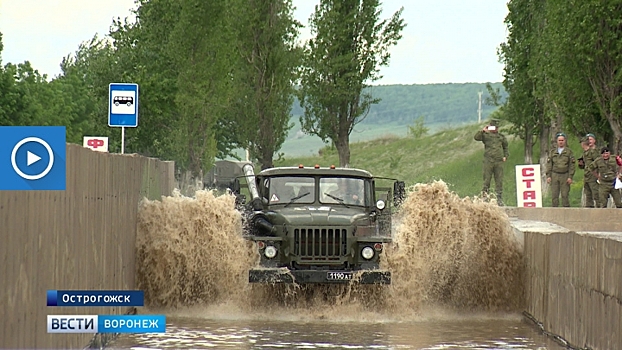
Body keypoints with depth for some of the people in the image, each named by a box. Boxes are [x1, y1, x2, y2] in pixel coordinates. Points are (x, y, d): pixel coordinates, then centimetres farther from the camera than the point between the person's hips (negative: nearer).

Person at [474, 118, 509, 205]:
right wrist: (483, 131, -14)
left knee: (499, 181, 3)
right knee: (487, 179, -4)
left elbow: (505, 147, 26)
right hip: (488, 161, -3)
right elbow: (476, 137, -9)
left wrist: (505, 156, 13)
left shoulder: (501, 136, 15)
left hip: (499, 161, 3)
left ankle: (499, 199, 6)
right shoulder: (486, 135, 6)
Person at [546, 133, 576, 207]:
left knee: (565, 195, -6)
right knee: (554, 195, -1)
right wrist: (548, 176, -1)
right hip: (554, 175, 2)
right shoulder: (553, 152, 11)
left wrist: (570, 177, -9)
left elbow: (571, 165, 0)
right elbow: (549, 165, 9)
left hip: (565, 176, -2)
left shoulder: (569, 152, 4)